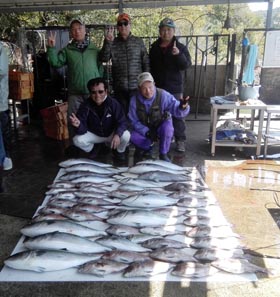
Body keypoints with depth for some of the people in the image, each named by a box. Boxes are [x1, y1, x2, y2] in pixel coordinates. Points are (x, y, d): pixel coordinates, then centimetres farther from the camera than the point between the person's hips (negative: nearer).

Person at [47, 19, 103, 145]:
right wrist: (51, 48, -15)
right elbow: (56, 63, -4)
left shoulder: (94, 49, 5)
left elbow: (101, 68, 1)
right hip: (75, 93, 1)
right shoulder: (67, 50, 6)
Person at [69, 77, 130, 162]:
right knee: (77, 140, -25)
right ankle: (92, 149, 11)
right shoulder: (85, 106, -21)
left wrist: (117, 134, -44)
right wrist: (78, 125, -49)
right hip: (94, 135, 1)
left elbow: (122, 122, -23)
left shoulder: (113, 103, -22)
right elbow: (83, 129, -23)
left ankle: (119, 151, 6)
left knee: (126, 135, -29)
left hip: (111, 133, 0)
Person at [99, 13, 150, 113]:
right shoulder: (112, 43, 6)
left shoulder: (138, 42, 6)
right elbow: (103, 58, -5)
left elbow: (146, 63, 5)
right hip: (119, 88, 1)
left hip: (137, 87, 0)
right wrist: (107, 42, -17)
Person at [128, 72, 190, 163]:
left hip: (161, 127, -1)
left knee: (167, 126, -35)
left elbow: (176, 110, -29)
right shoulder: (134, 100, -16)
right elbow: (134, 121, -10)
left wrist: (182, 107, -55)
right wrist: (146, 132, -25)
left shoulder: (163, 95, -23)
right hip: (144, 129, 1)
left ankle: (163, 154, -10)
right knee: (133, 137, -28)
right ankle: (147, 146, 9)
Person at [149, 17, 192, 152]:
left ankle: (180, 140, 6)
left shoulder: (180, 47, -1)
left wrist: (178, 54, -28)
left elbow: (186, 65, -10)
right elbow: (150, 66, 18)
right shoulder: (154, 47, 9)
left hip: (174, 87, -3)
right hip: (158, 87, 4)